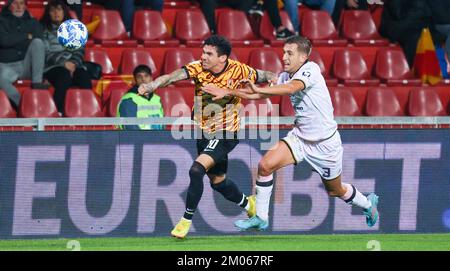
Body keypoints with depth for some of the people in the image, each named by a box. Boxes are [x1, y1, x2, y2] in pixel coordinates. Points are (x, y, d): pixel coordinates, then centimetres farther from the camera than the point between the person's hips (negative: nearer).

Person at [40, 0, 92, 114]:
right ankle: (58, 112, -43)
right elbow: (45, 54, 0)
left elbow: (79, 51, 12)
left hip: (73, 65, 3)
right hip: (53, 67, -3)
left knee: (84, 77, -31)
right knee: (64, 75, -37)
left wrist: (73, 63, -9)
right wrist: (63, 63, -14)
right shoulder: (44, 30, 10)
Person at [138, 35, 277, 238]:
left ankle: (186, 219, -10)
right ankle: (248, 204, 47)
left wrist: (274, 79, -22)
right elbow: (174, 76, -28)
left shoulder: (238, 70, -15)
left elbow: (262, 76, 2)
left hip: (226, 133, -5)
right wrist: (151, 85, -46)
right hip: (204, 133, 5)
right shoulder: (198, 68, -12)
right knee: (217, 180, 19)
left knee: (197, 170, -23)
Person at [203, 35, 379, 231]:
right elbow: (259, 95, 2)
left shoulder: (311, 69, -22)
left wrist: (258, 89, -50)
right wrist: (227, 93, -9)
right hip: (300, 137, 6)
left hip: (325, 143, -6)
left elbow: (292, 88, -41)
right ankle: (260, 218, -5)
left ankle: (368, 203, 43)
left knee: (335, 191, 12)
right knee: (265, 165, -15)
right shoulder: (286, 76, -2)